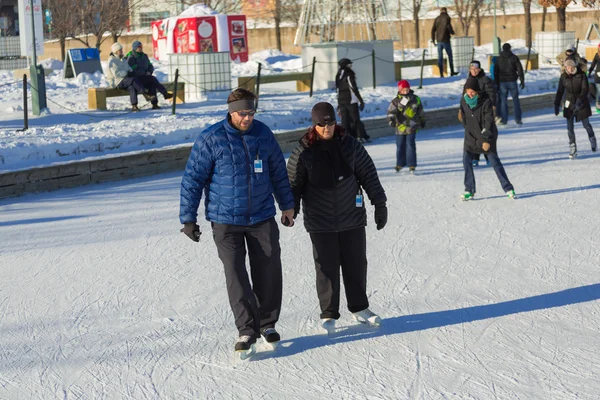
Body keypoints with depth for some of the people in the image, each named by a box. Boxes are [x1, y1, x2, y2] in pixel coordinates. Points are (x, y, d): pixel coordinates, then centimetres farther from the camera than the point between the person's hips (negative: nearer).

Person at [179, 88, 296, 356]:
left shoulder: (264, 134, 1)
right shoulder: (211, 139, -11)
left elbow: (278, 171, 14)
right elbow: (192, 179, -6)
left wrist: (287, 205, 19)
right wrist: (188, 218, -6)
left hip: (262, 217, 3)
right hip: (226, 221, -3)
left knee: (268, 272, 5)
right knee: (236, 275, -8)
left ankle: (268, 324, 23)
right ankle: (247, 330, -1)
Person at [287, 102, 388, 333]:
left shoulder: (349, 145, -2)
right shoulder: (303, 152, -8)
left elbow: (368, 175, 5)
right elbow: (293, 182, 0)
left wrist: (380, 204, 6)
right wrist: (291, 209, -11)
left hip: (352, 218, 2)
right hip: (320, 222, -2)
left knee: (356, 264, 11)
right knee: (327, 268, 1)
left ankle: (359, 308, 26)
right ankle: (328, 314, 14)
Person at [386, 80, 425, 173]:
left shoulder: (415, 99, 4)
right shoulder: (396, 101, -3)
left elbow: (421, 112, 17)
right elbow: (391, 111, -12)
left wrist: (422, 121, 25)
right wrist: (391, 119, -30)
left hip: (412, 127, 0)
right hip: (400, 127, 0)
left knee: (410, 145, -7)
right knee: (400, 146, 9)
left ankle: (412, 165, -2)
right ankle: (400, 164, 26)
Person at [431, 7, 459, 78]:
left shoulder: (437, 19, 9)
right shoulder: (447, 17, -5)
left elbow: (433, 30, 8)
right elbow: (449, 26, -16)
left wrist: (433, 40, 15)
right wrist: (452, 32, 4)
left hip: (438, 40, 4)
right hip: (445, 39, -4)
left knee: (440, 57, 4)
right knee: (450, 55, 7)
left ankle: (441, 73, 0)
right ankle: (452, 71, 9)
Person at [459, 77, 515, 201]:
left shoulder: (486, 102, -19)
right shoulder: (464, 101, -4)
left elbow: (489, 121, -20)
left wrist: (486, 140, -23)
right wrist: (468, 130, 8)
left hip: (487, 136, -4)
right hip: (471, 136, 4)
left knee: (494, 161, -3)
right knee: (466, 160, -4)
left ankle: (508, 188, 6)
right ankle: (469, 190, 5)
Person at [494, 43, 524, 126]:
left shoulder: (498, 59, 5)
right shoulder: (514, 57, -1)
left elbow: (495, 72, 7)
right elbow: (520, 70, -3)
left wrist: (497, 83, 13)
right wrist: (522, 81, 2)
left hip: (502, 82, 1)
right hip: (512, 82, -1)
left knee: (503, 101, 5)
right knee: (516, 100, 6)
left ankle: (504, 120, 2)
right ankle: (518, 119, 2)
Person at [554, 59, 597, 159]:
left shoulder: (582, 75, -13)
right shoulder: (563, 77, -5)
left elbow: (585, 90, -19)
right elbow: (560, 92, 2)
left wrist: (580, 100, -35)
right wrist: (556, 105, 0)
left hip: (582, 103, -2)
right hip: (569, 104, 2)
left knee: (586, 124, 10)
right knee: (570, 127, -2)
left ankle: (592, 140, 38)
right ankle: (572, 148, 6)